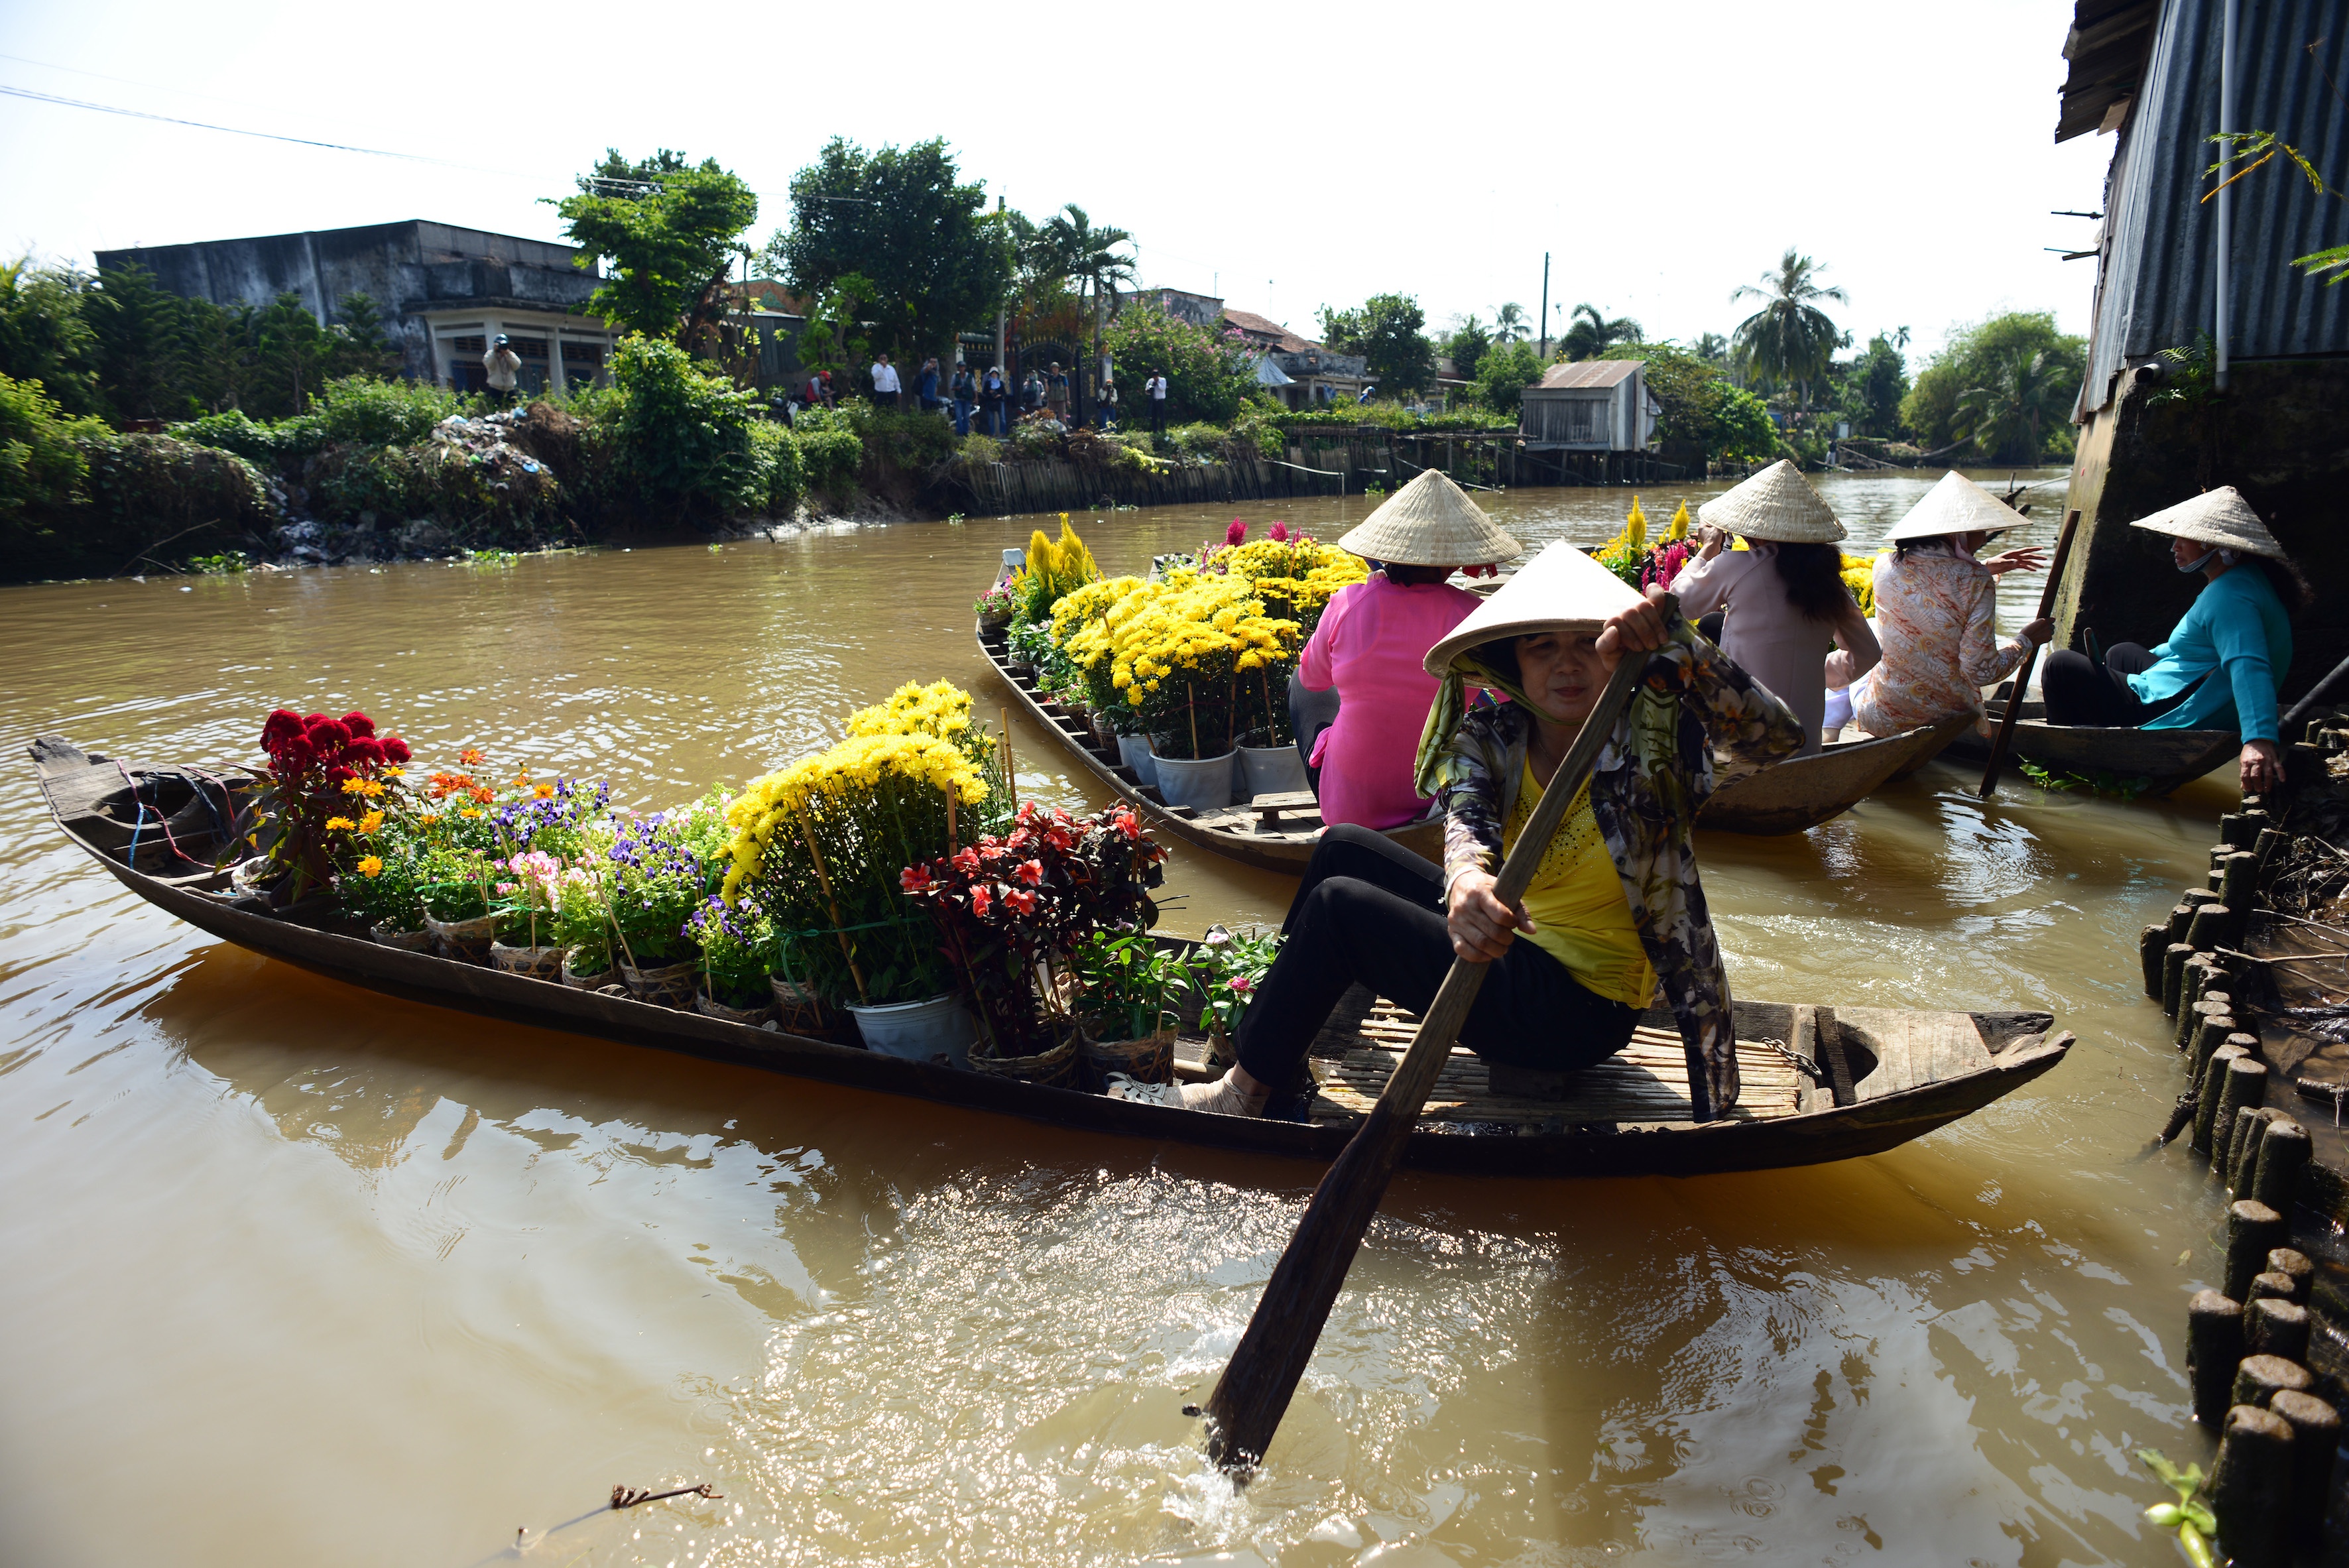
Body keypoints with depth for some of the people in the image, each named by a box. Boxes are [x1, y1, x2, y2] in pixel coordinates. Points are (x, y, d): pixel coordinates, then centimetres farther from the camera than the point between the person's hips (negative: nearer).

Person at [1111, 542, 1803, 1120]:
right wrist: (1467, 880, -48)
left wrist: (1672, 637, -41)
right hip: (1516, 940, 6)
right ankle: (1265, 1020, 15)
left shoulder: (1649, 734, -15)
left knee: (1338, 906, -15)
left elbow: (1779, 734, -28)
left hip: (1579, 1010, -6)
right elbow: (1466, 818, -23)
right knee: (1344, 848, 3)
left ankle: (1245, 1092, -1)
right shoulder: (1487, 741, -4)